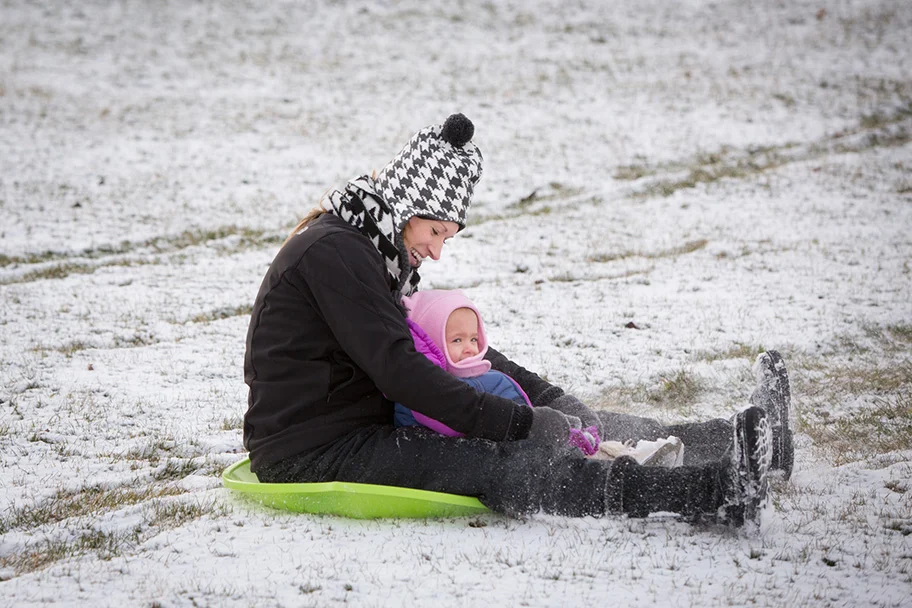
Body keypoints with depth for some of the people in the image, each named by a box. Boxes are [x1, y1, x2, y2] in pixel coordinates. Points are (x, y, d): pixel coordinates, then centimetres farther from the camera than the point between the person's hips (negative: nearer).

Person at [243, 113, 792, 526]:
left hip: (357, 425, 10)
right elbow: (400, 369, -24)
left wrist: (550, 399, 5)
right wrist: (520, 421, -22)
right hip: (311, 454, -10)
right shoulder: (334, 252, -17)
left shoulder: (374, 249, 15)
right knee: (501, 466, -24)